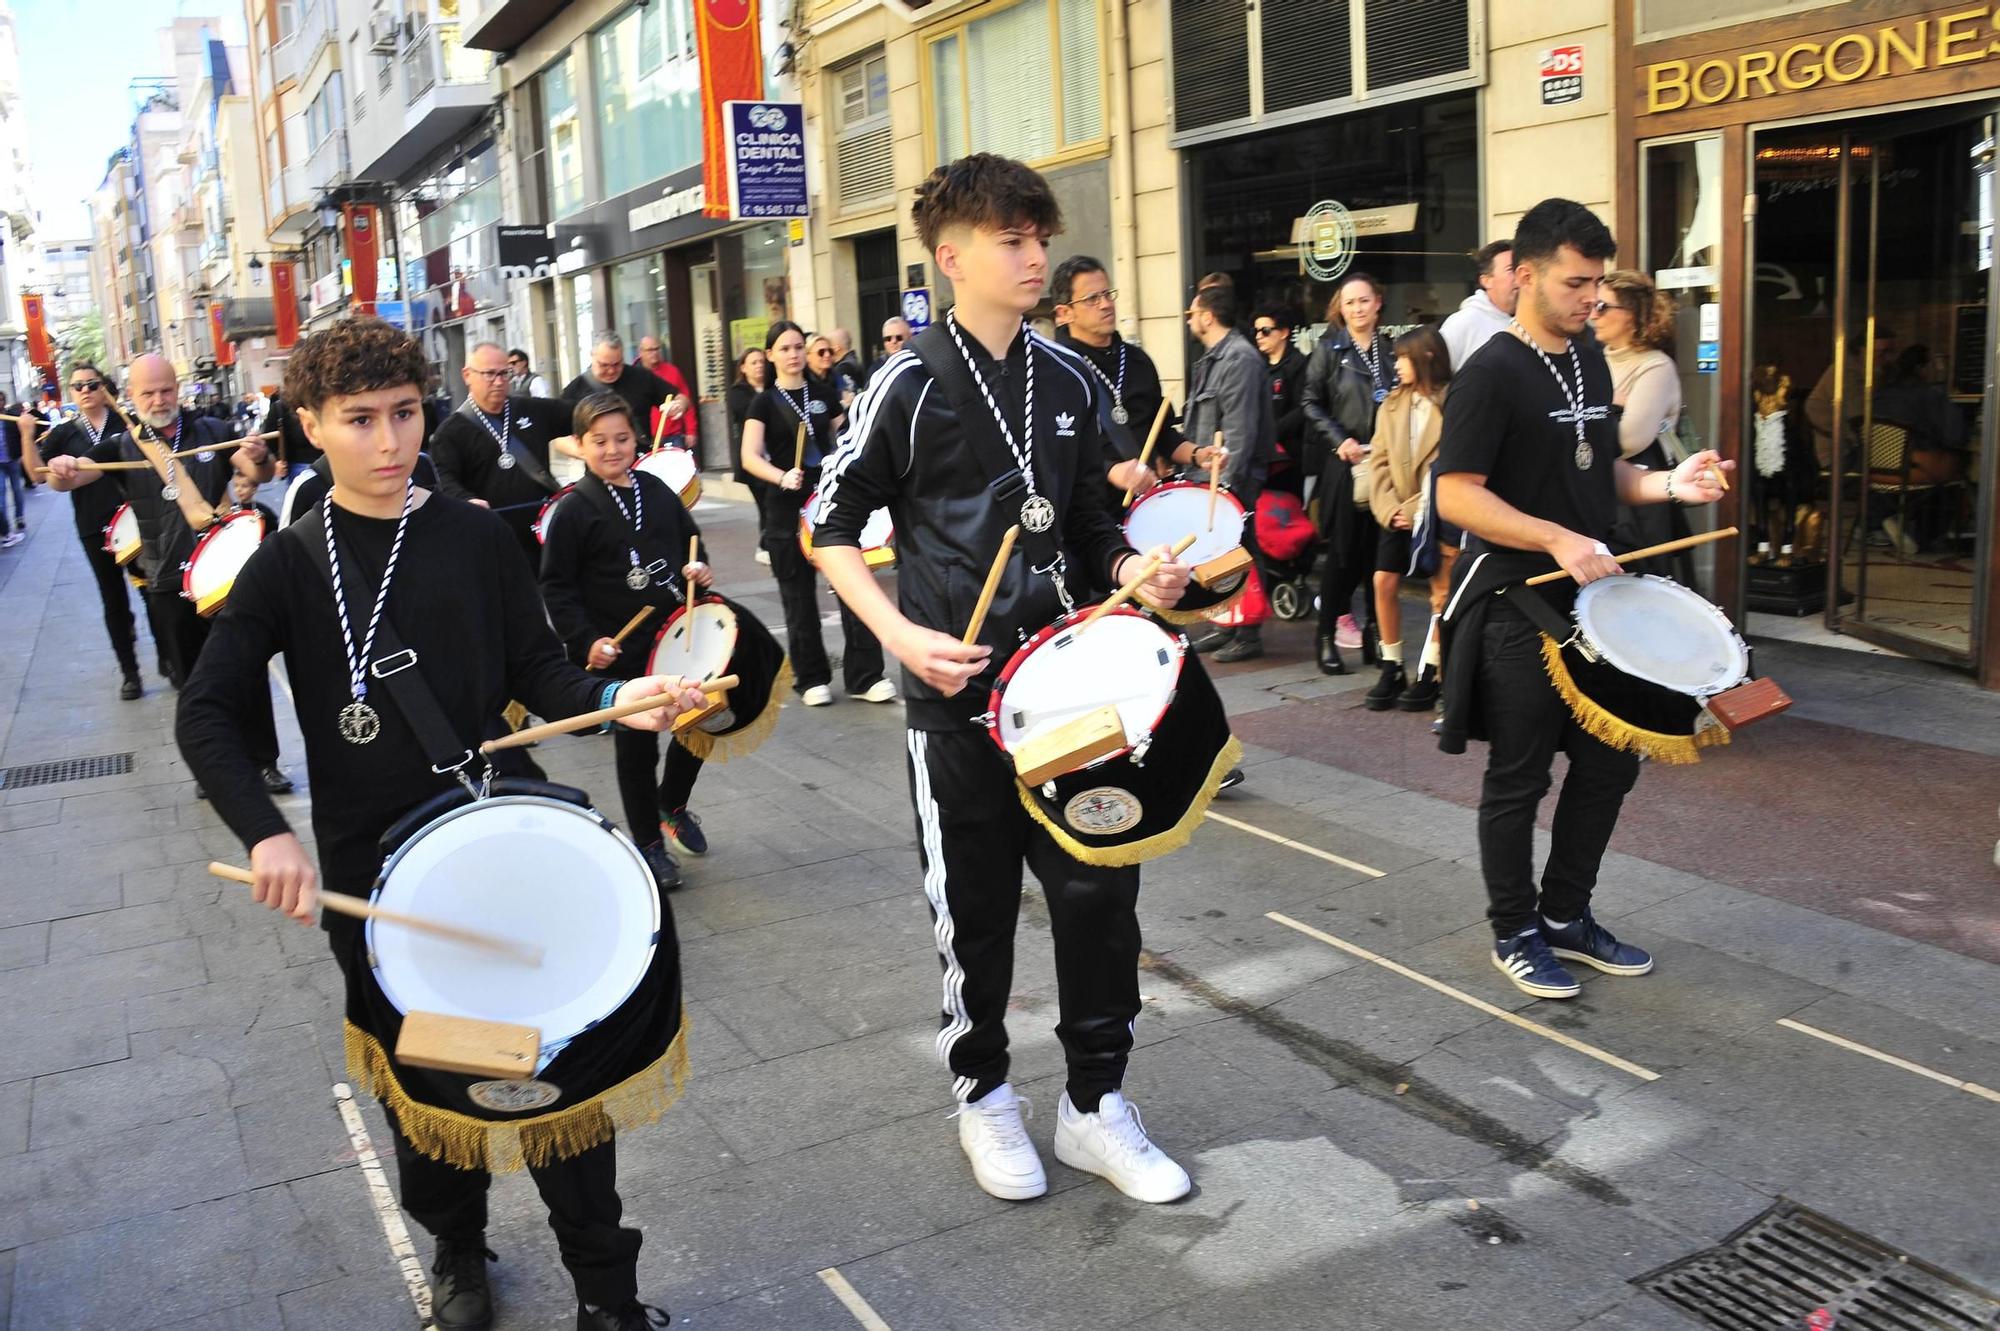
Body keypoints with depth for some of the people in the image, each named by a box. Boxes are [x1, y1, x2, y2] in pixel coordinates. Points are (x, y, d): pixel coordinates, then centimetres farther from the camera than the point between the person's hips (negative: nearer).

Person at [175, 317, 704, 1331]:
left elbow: (537, 671, 3)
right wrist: (265, 834, -22)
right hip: (368, 869, 0)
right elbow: (205, 712, -6)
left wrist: (614, 700, -18)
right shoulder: (291, 564, -3)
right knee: (420, 1079, 15)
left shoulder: (476, 538, -1)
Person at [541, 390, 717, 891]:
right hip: (617, 653, -5)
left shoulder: (657, 491, 5)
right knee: (637, 748, 7)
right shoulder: (573, 511, -10)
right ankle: (648, 841, 24)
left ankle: (672, 805, 39)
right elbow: (556, 587, -10)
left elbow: (689, 541, 19)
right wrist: (586, 641, -20)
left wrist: (700, 571, -2)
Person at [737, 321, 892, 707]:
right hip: (787, 507, -2)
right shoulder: (765, 403, 1)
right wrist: (782, 477, -28)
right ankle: (811, 678, 17)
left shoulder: (823, 393, 9)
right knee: (799, 596, 5)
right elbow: (750, 457, -9)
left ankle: (866, 675, -1)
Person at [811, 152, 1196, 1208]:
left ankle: (1095, 1104, 23)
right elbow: (832, 528, -2)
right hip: (958, 692, -4)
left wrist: (1132, 566, -4)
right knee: (975, 910, 9)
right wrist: (901, 635, -16)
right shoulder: (911, 386, -7)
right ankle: (982, 1097, 30)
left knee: (1100, 889, 5)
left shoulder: (1068, 382, 8)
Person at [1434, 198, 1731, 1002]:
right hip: (1517, 606, -8)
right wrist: (1557, 539, -28)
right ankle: (1515, 933, 19)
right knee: (1519, 778, 3)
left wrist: (1666, 485, 0)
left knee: (1611, 760, 14)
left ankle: (1566, 916, 30)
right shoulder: (1491, 374, -14)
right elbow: (1456, 496, -20)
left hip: (1591, 599, 8)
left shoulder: (1591, 361, 11)